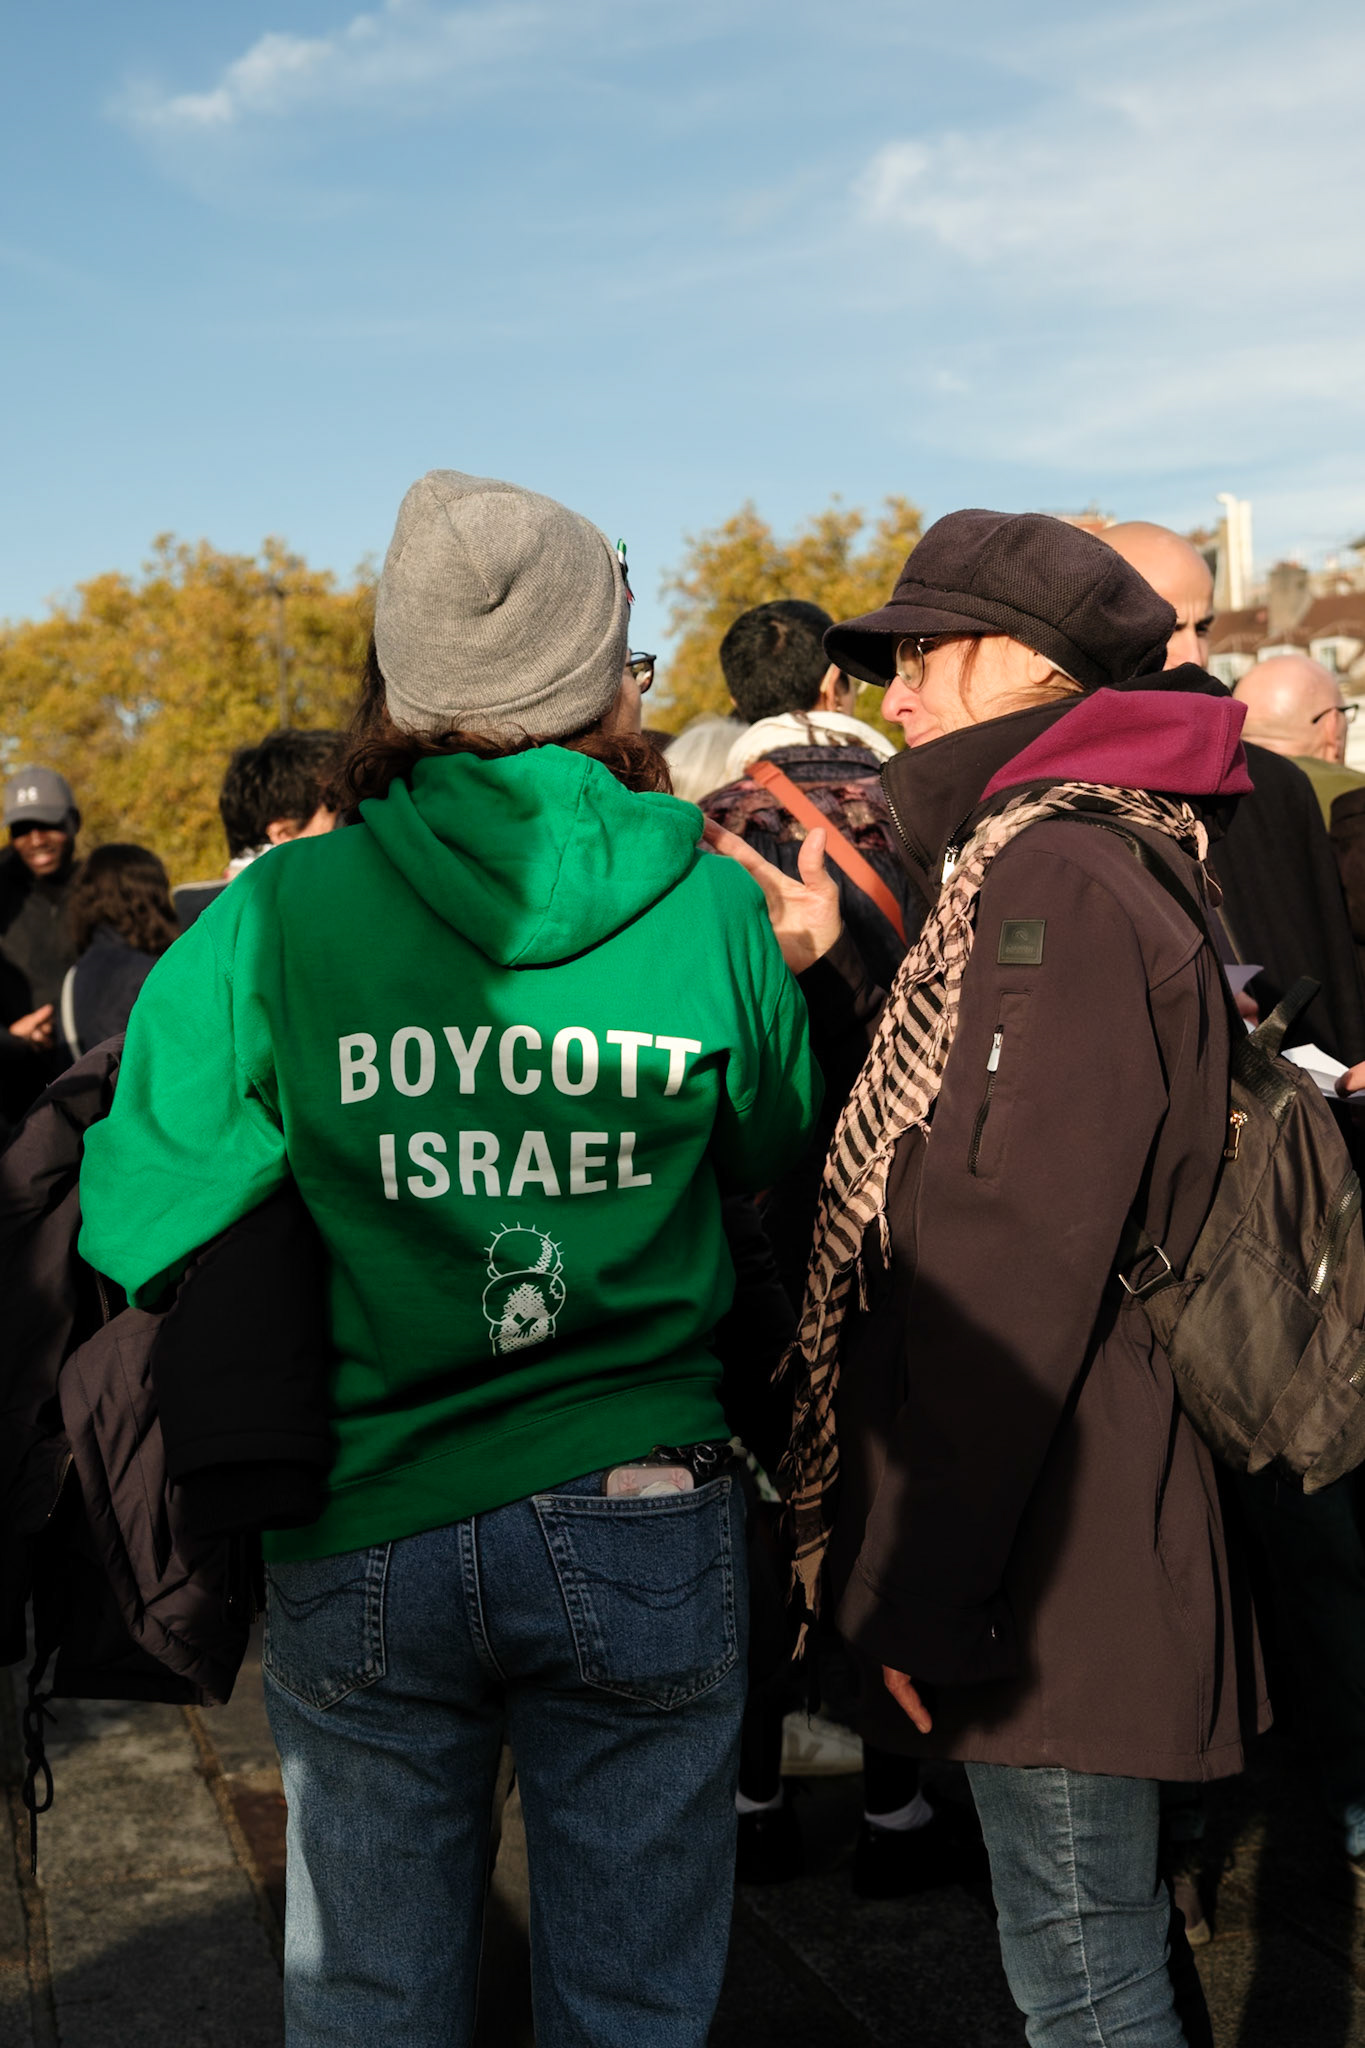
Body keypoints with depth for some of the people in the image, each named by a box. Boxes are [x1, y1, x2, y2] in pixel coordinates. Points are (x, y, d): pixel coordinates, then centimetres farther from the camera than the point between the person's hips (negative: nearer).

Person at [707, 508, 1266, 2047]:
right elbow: (929, 1134, 16)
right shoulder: (1056, 859, 15)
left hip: (1047, 1560, -10)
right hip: (1064, 1528, 10)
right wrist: (823, 976, 7)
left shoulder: (1055, 879, -17)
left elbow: (1017, 1261, -22)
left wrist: (924, 1587, -19)